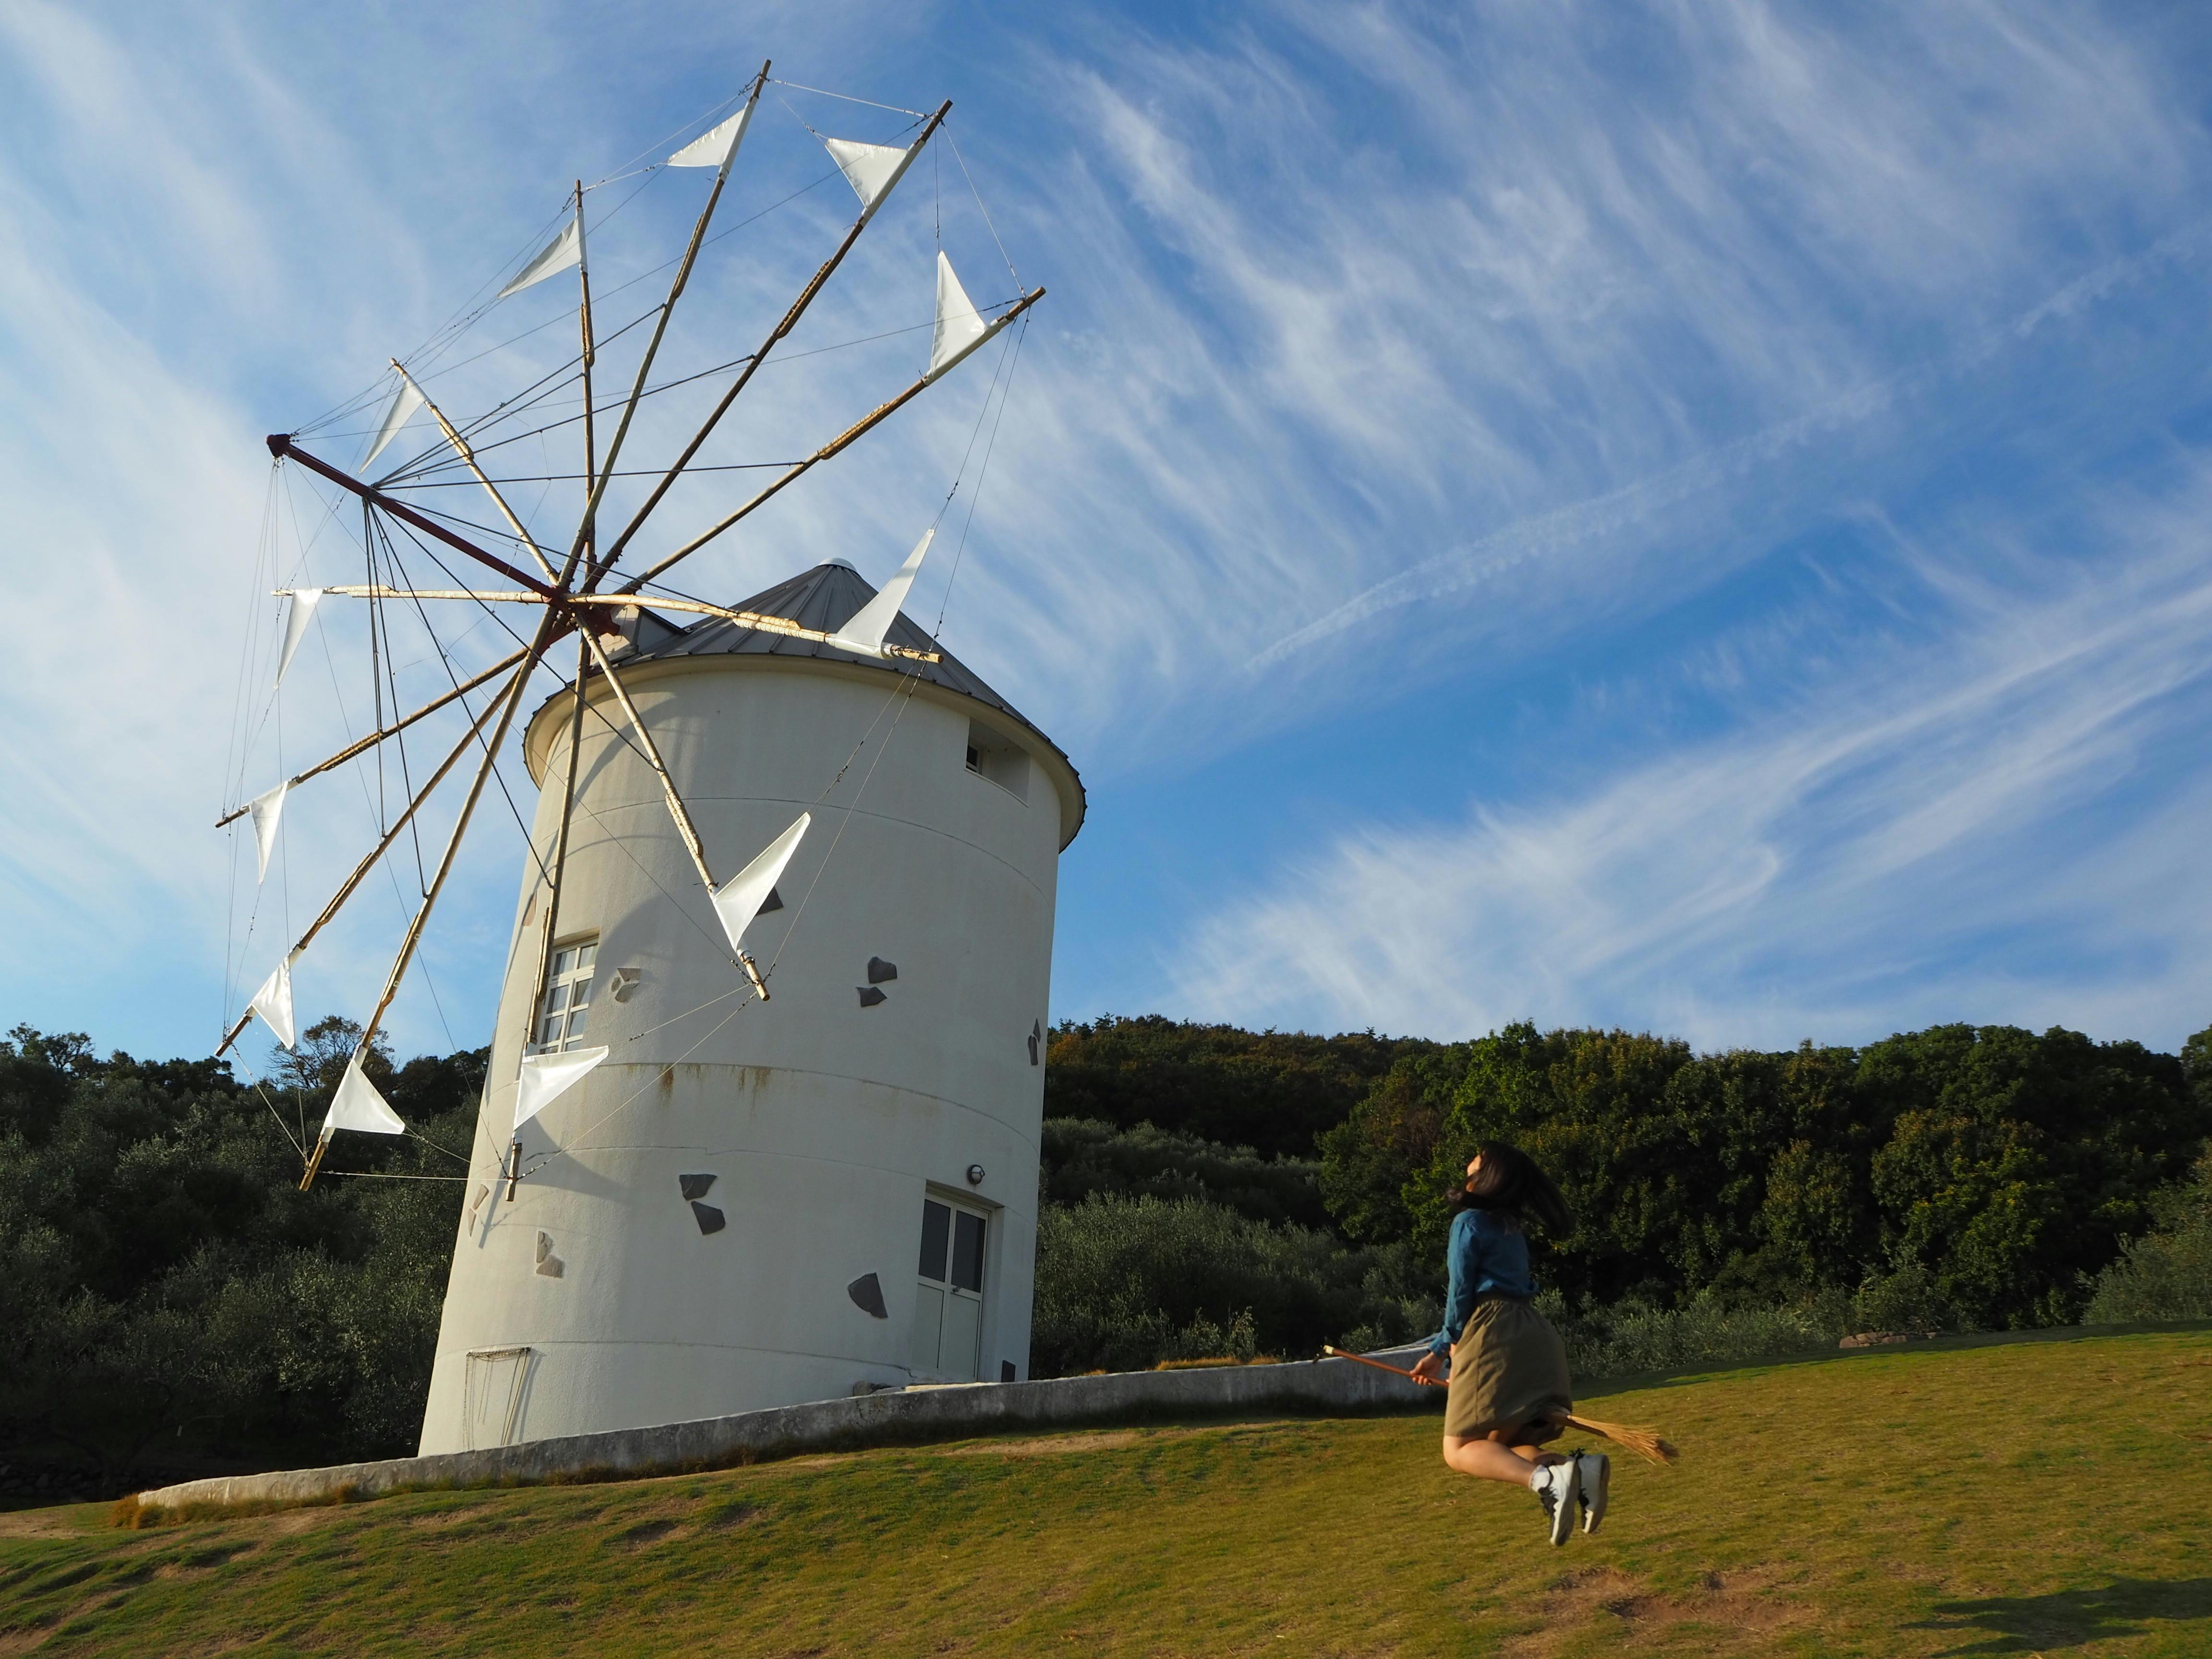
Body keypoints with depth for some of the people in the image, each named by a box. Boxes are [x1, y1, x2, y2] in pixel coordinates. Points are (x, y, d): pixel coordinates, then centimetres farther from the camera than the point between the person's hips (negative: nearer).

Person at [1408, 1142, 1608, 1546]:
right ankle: (1580, 1467, -11)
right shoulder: (1512, 1228, 22)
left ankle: (1547, 1479, -30)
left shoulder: (1470, 1222, -3)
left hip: (1493, 1335, -8)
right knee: (1503, 1447, 16)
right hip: (1535, 1335, 8)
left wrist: (1455, 1342, 16)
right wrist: (1438, 1352, 28)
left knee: (1461, 1449, -4)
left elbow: (1462, 1292, -3)